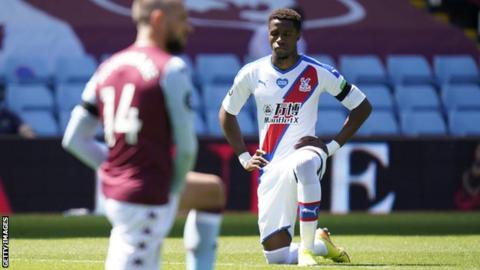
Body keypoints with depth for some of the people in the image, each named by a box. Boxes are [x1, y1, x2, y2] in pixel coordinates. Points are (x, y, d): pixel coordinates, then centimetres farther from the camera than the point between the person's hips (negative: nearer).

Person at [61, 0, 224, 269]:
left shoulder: (108, 68, 8)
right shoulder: (170, 69, -13)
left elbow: (74, 140, 9)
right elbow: (186, 147, -15)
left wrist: (120, 170, 12)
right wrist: (174, 189, 2)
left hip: (116, 189, 9)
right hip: (148, 200, -9)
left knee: (213, 190, 29)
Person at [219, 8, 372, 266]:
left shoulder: (317, 73, -3)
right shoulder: (252, 73, 4)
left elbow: (362, 107, 4)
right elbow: (226, 113, 20)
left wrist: (333, 146, -4)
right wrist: (243, 156, 11)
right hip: (270, 169, 3)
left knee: (304, 166, -44)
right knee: (276, 257, -3)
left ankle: (307, 247, -32)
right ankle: (322, 244, 30)